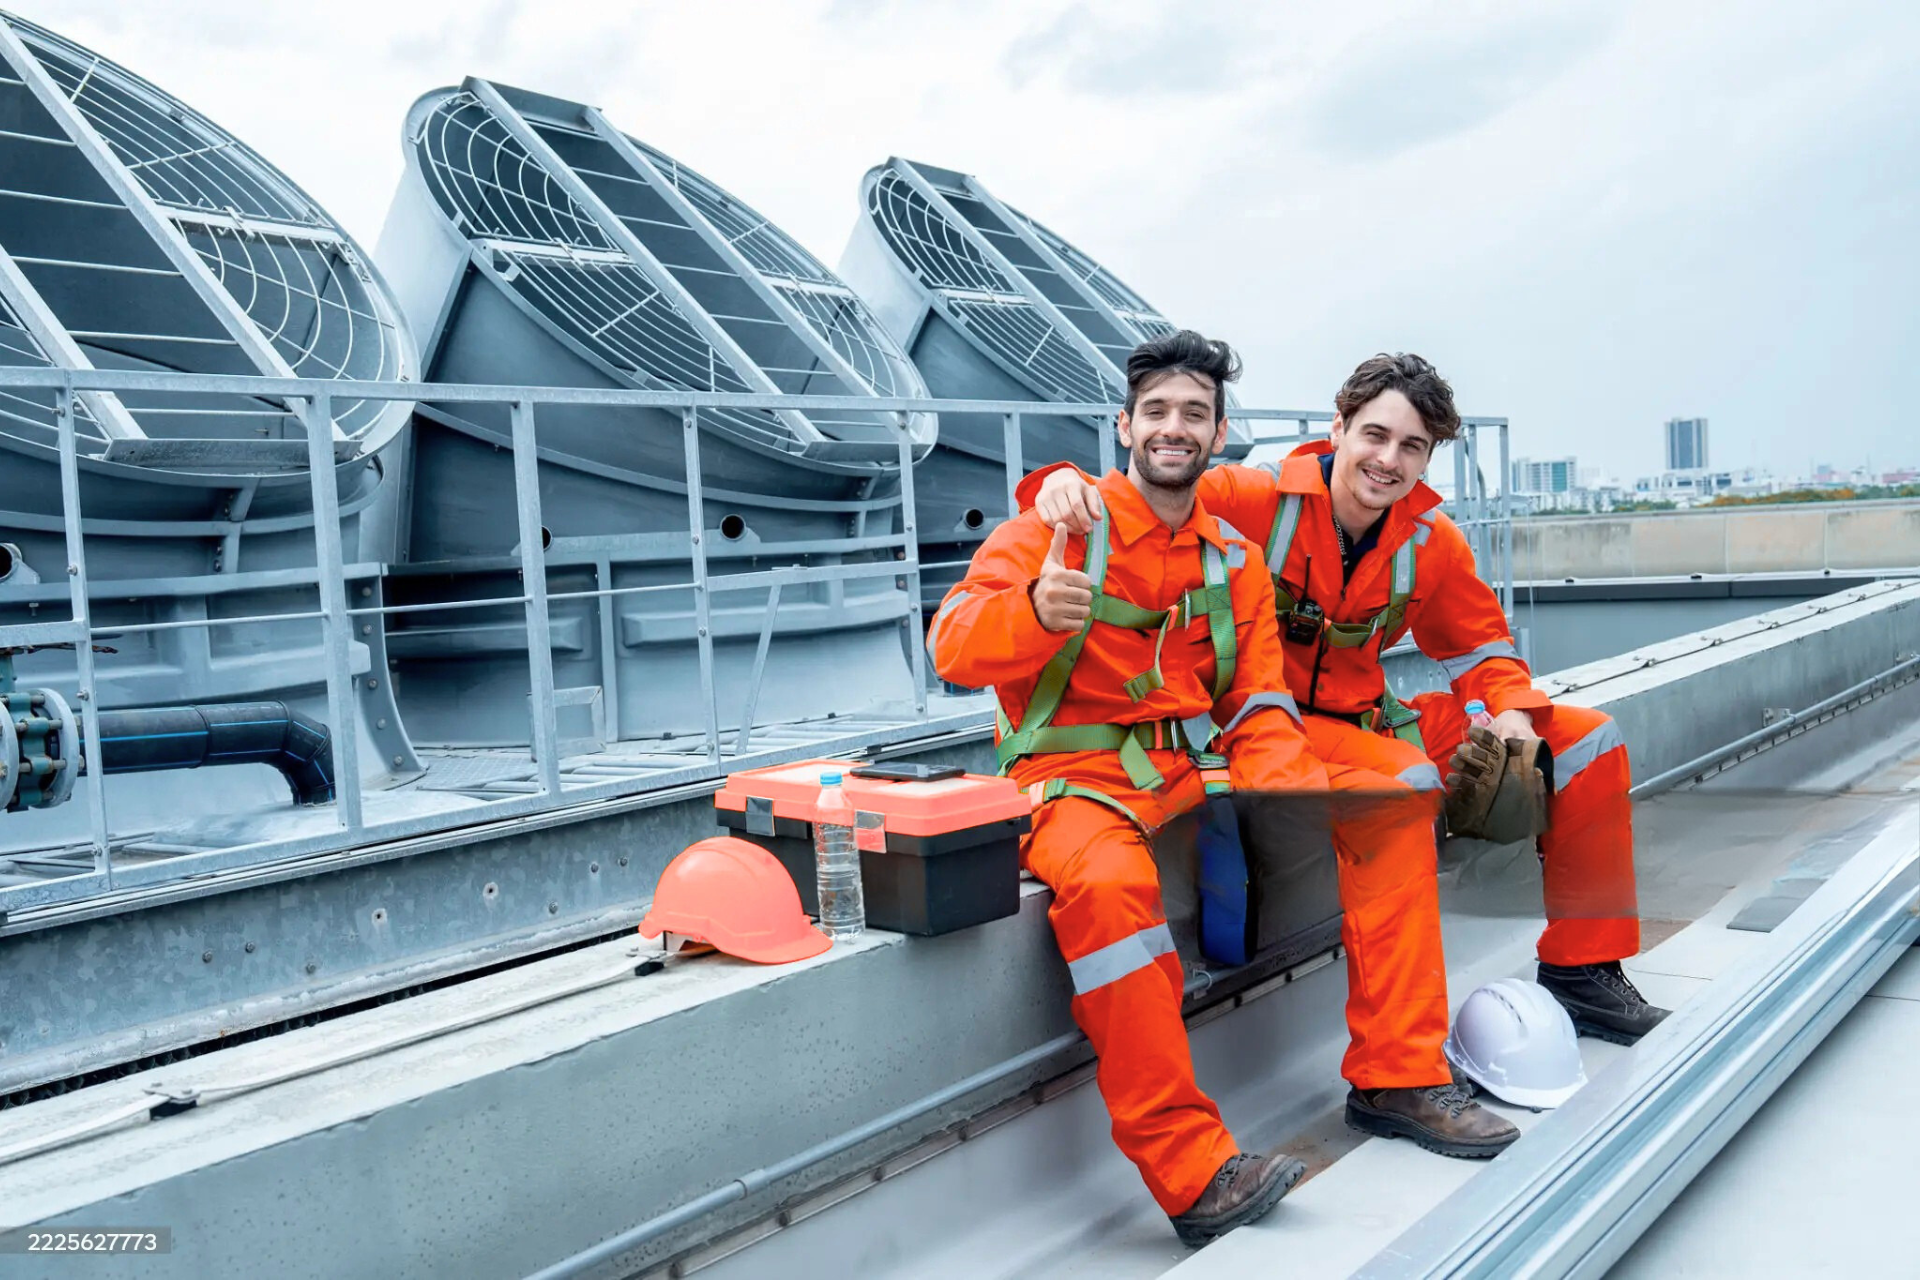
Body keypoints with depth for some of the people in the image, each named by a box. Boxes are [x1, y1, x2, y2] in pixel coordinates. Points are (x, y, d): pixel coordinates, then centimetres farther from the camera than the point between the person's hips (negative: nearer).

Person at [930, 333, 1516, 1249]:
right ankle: (1191, 1172, -31)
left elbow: (1260, 704, 10)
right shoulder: (1059, 527, -3)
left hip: (1197, 768, 6)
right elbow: (955, 648, -16)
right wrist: (1034, 611, -38)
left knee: (1391, 804, -5)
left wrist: (1280, 783, -13)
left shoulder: (1234, 560, 14)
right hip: (1076, 777, -6)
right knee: (1107, 883, -39)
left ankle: (1401, 1074, 3)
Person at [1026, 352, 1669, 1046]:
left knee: (1589, 738, 4)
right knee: (1408, 779, -38)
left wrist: (1512, 710, -7)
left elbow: (1480, 641, 14)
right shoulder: (1252, 499, -14)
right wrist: (1066, 483, -36)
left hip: (1369, 720, 7)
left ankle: (1582, 972, 15)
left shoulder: (1431, 541, 2)